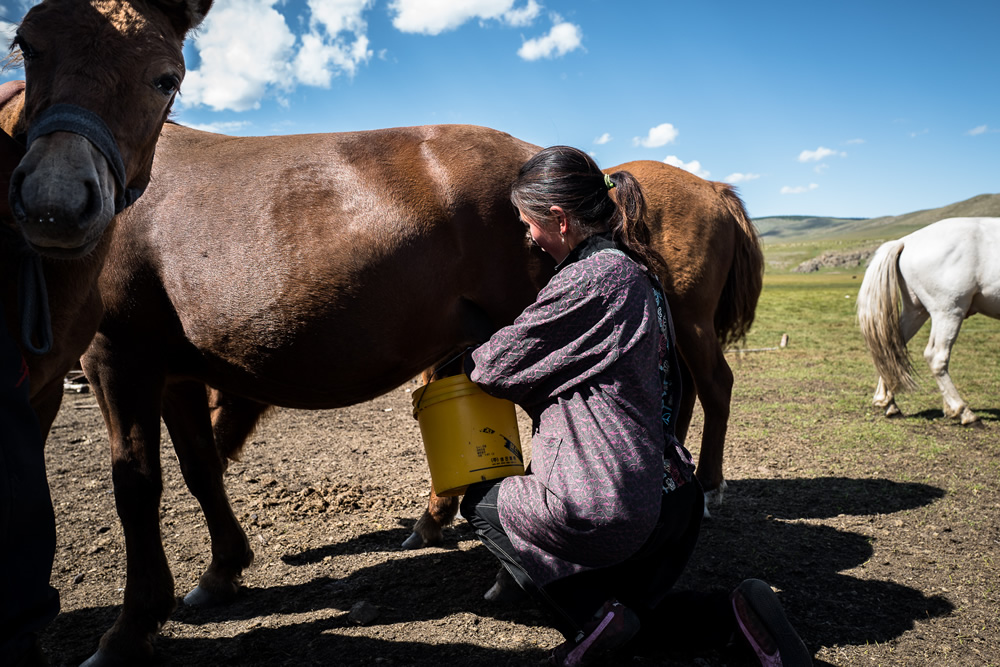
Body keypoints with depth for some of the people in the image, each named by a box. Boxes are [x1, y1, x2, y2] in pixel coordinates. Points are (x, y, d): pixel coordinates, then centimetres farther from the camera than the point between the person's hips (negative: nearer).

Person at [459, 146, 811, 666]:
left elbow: (499, 366, -8)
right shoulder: (636, 271, 11)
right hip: (672, 501, 9)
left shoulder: (589, 278, -18)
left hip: (607, 511, -9)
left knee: (480, 503, 17)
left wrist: (460, 359, 13)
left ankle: (595, 616, 2)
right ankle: (734, 614, 7)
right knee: (627, 600, 32)